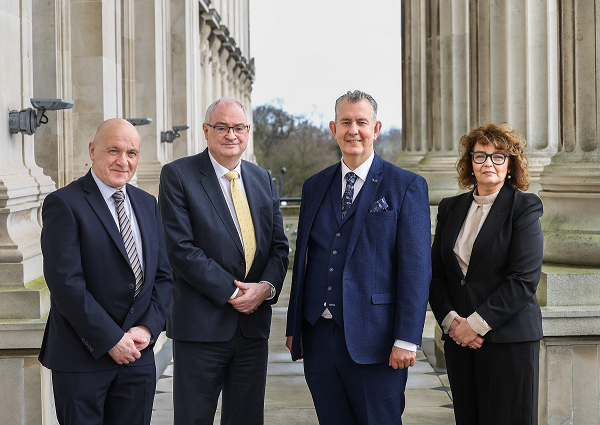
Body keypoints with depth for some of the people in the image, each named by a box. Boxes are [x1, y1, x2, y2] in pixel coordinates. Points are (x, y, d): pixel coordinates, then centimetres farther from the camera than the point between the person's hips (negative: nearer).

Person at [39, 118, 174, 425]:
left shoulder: (147, 204, 12)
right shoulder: (64, 204, -9)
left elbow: (163, 276, 12)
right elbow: (65, 284, -16)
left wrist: (148, 328, -4)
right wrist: (111, 340, -15)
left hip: (138, 355, 5)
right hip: (81, 359, -5)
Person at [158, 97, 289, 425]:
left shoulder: (263, 180, 13)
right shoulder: (177, 175, -4)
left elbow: (279, 245, 11)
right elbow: (180, 248, -12)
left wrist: (266, 286, -10)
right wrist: (231, 292, -15)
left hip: (253, 323, 5)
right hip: (201, 324, -5)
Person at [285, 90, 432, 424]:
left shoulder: (408, 186, -2)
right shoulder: (315, 186, 14)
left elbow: (417, 267, -7)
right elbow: (303, 260, 16)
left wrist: (407, 339, -13)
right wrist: (295, 327, 12)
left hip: (374, 341, -4)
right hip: (319, 336, 5)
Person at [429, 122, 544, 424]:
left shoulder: (524, 208, -2)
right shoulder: (451, 208, 13)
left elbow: (524, 278, -10)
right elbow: (436, 272, 11)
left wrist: (477, 323, -13)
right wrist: (450, 319, -6)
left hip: (509, 339, -4)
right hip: (458, 339, 4)